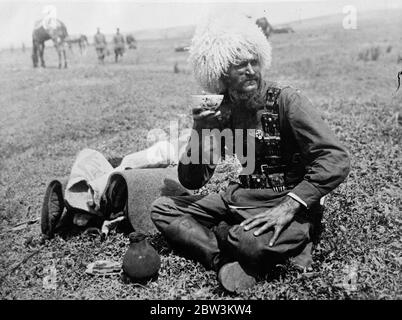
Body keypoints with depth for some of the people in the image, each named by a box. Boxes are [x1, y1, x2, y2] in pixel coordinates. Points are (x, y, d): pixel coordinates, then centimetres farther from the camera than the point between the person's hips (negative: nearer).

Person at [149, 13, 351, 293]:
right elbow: (192, 182, 2)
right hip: (239, 200, 6)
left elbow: (336, 159, -21)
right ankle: (227, 262, -20)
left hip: (289, 201, -6)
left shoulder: (285, 100, -11)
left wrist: (289, 206, -29)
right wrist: (200, 133, -16)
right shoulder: (220, 111, 2)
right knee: (162, 208, -3)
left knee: (251, 241, -39)